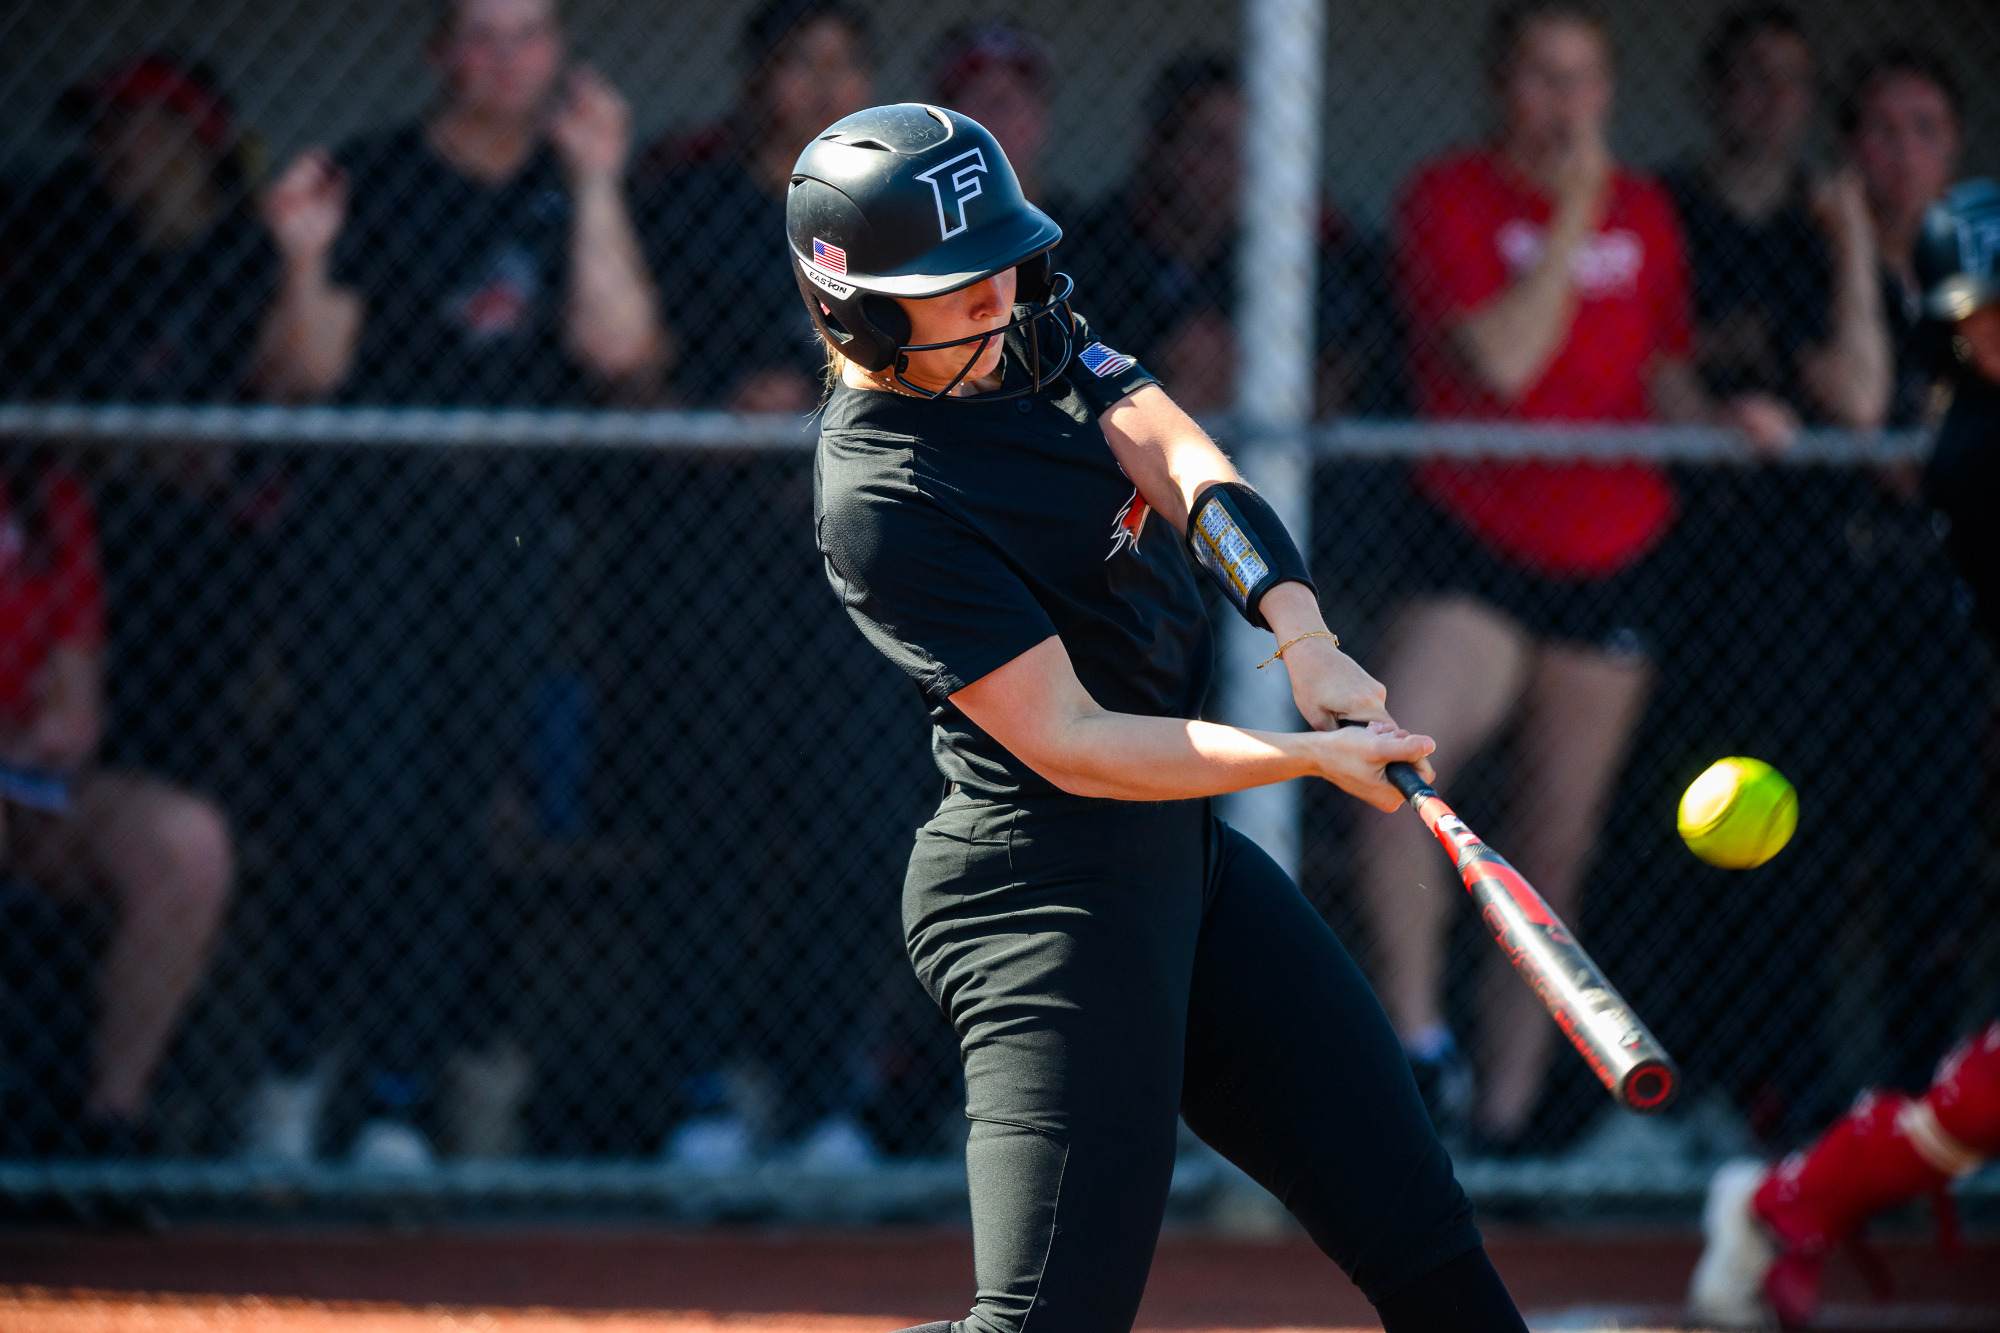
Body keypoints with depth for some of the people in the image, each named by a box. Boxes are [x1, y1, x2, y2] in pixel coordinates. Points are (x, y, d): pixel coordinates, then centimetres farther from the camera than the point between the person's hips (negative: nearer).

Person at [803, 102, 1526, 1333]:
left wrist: (1302, 633, -24)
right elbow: (1073, 746, -22)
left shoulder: (1026, 331, 6)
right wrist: (1311, 758, -29)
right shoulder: (880, 501, -19)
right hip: (1045, 891, -9)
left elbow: (1179, 459, -7)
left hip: (1186, 859, 9)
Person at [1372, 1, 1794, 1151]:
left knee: (1557, 854, 6)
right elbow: (1502, 363, -17)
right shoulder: (1449, 200, -5)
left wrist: (1721, 418, -2)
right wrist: (1572, 217, -17)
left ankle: (1505, 1109, 12)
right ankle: (1419, 1045, -19)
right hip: (1478, 553, -4)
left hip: (1614, 559, 4)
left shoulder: (1645, 214, 10)